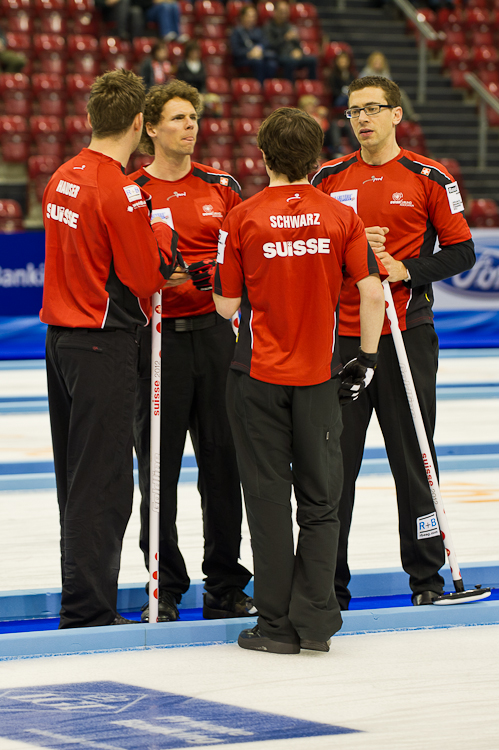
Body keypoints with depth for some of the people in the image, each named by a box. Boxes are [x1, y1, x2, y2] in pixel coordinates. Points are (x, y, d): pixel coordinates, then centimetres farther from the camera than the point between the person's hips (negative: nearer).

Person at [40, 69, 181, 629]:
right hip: (104, 345, -9)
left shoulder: (63, 178, 9)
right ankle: (88, 611, -2)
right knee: (102, 479, -4)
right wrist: (163, 229, 3)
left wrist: (155, 268, 15)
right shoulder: (118, 190, -18)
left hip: (61, 337, 9)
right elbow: (150, 274, -14)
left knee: (77, 474, 15)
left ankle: (84, 599, 23)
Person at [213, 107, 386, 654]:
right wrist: (366, 358, 6)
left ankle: (277, 624, 6)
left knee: (269, 499, 5)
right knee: (319, 500, 10)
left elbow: (226, 304, -4)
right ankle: (314, 621, 6)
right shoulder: (342, 217, -2)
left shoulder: (243, 218, -6)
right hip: (318, 377, 1)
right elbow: (371, 292, -5)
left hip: (259, 375, -1)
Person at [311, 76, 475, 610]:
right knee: (334, 458, 3)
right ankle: (328, 580, 10)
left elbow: (461, 251, 2)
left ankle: (426, 575, 14)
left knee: (412, 456, 3)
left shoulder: (429, 179, 0)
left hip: (407, 335, -2)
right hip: (341, 336, 2)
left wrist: (406, 270, -13)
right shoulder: (328, 179, 8)